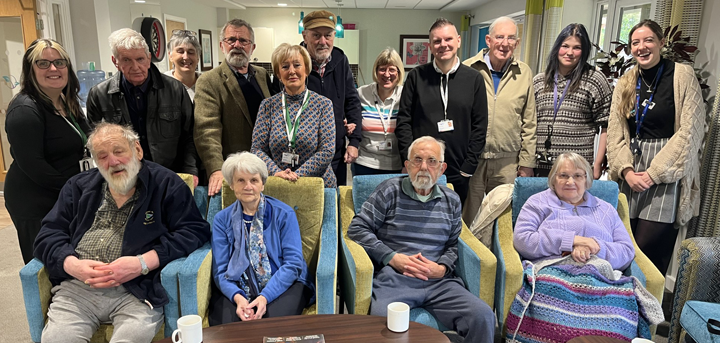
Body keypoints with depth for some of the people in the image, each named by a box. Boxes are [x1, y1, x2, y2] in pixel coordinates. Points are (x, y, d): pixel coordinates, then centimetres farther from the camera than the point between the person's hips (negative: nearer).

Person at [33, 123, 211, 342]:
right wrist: (72, 264, -7)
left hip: (137, 290, -4)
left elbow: (195, 230, -5)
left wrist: (142, 263, -15)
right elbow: (49, 235, 15)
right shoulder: (79, 187, 17)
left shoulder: (166, 184, 3)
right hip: (77, 287, 4)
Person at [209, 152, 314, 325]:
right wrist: (237, 297, -19)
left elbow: (293, 263, -7)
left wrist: (265, 297, -20)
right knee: (227, 323, -29)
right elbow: (220, 270, 1)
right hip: (238, 290, 1)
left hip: (282, 285, -1)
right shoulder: (222, 219, 7)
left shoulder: (284, 214, -1)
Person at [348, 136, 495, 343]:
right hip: (394, 278, -3)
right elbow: (357, 229, 2)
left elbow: (453, 245, 18)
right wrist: (392, 258, -8)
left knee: (483, 317, -21)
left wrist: (442, 268, -4)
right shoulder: (390, 191, 5)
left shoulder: (452, 201, 15)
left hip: (440, 281, 3)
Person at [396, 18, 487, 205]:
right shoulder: (416, 76, 2)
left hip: (457, 175, 1)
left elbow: (479, 126, 3)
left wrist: (468, 167, -4)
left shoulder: (474, 79, 4)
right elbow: (403, 121, 1)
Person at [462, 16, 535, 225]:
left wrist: (527, 163, 7)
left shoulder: (524, 73, 6)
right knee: (468, 219, 9)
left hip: (508, 162, 2)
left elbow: (529, 124, 9)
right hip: (470, 158, -1)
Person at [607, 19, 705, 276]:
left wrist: (654, 173, -11)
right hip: (631, 173, 4)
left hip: (666, 174, -4)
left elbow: (690, 130, -8)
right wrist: (627, 170, -7)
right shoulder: (625, 84, 11)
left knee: (648, 246, -9)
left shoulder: (682, 75, -2)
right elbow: (614, 133, 7)